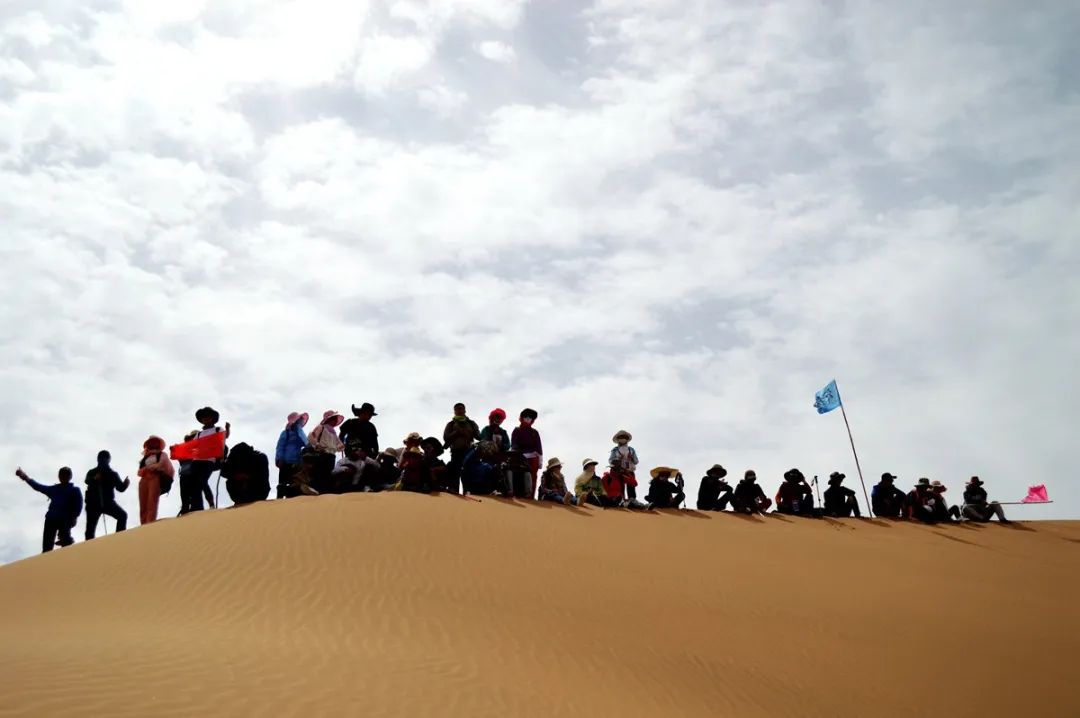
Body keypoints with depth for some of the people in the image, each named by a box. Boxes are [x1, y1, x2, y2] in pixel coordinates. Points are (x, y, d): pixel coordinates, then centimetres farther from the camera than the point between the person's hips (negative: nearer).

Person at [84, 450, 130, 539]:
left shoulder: (112, 474, 10)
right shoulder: (92, 473, 5)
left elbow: (120, 488, 2)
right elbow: (88, 481, -19)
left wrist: (125, 484, -22)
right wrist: (94, 479, -43)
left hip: (108, 502, 2)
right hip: (93, 503, -2)